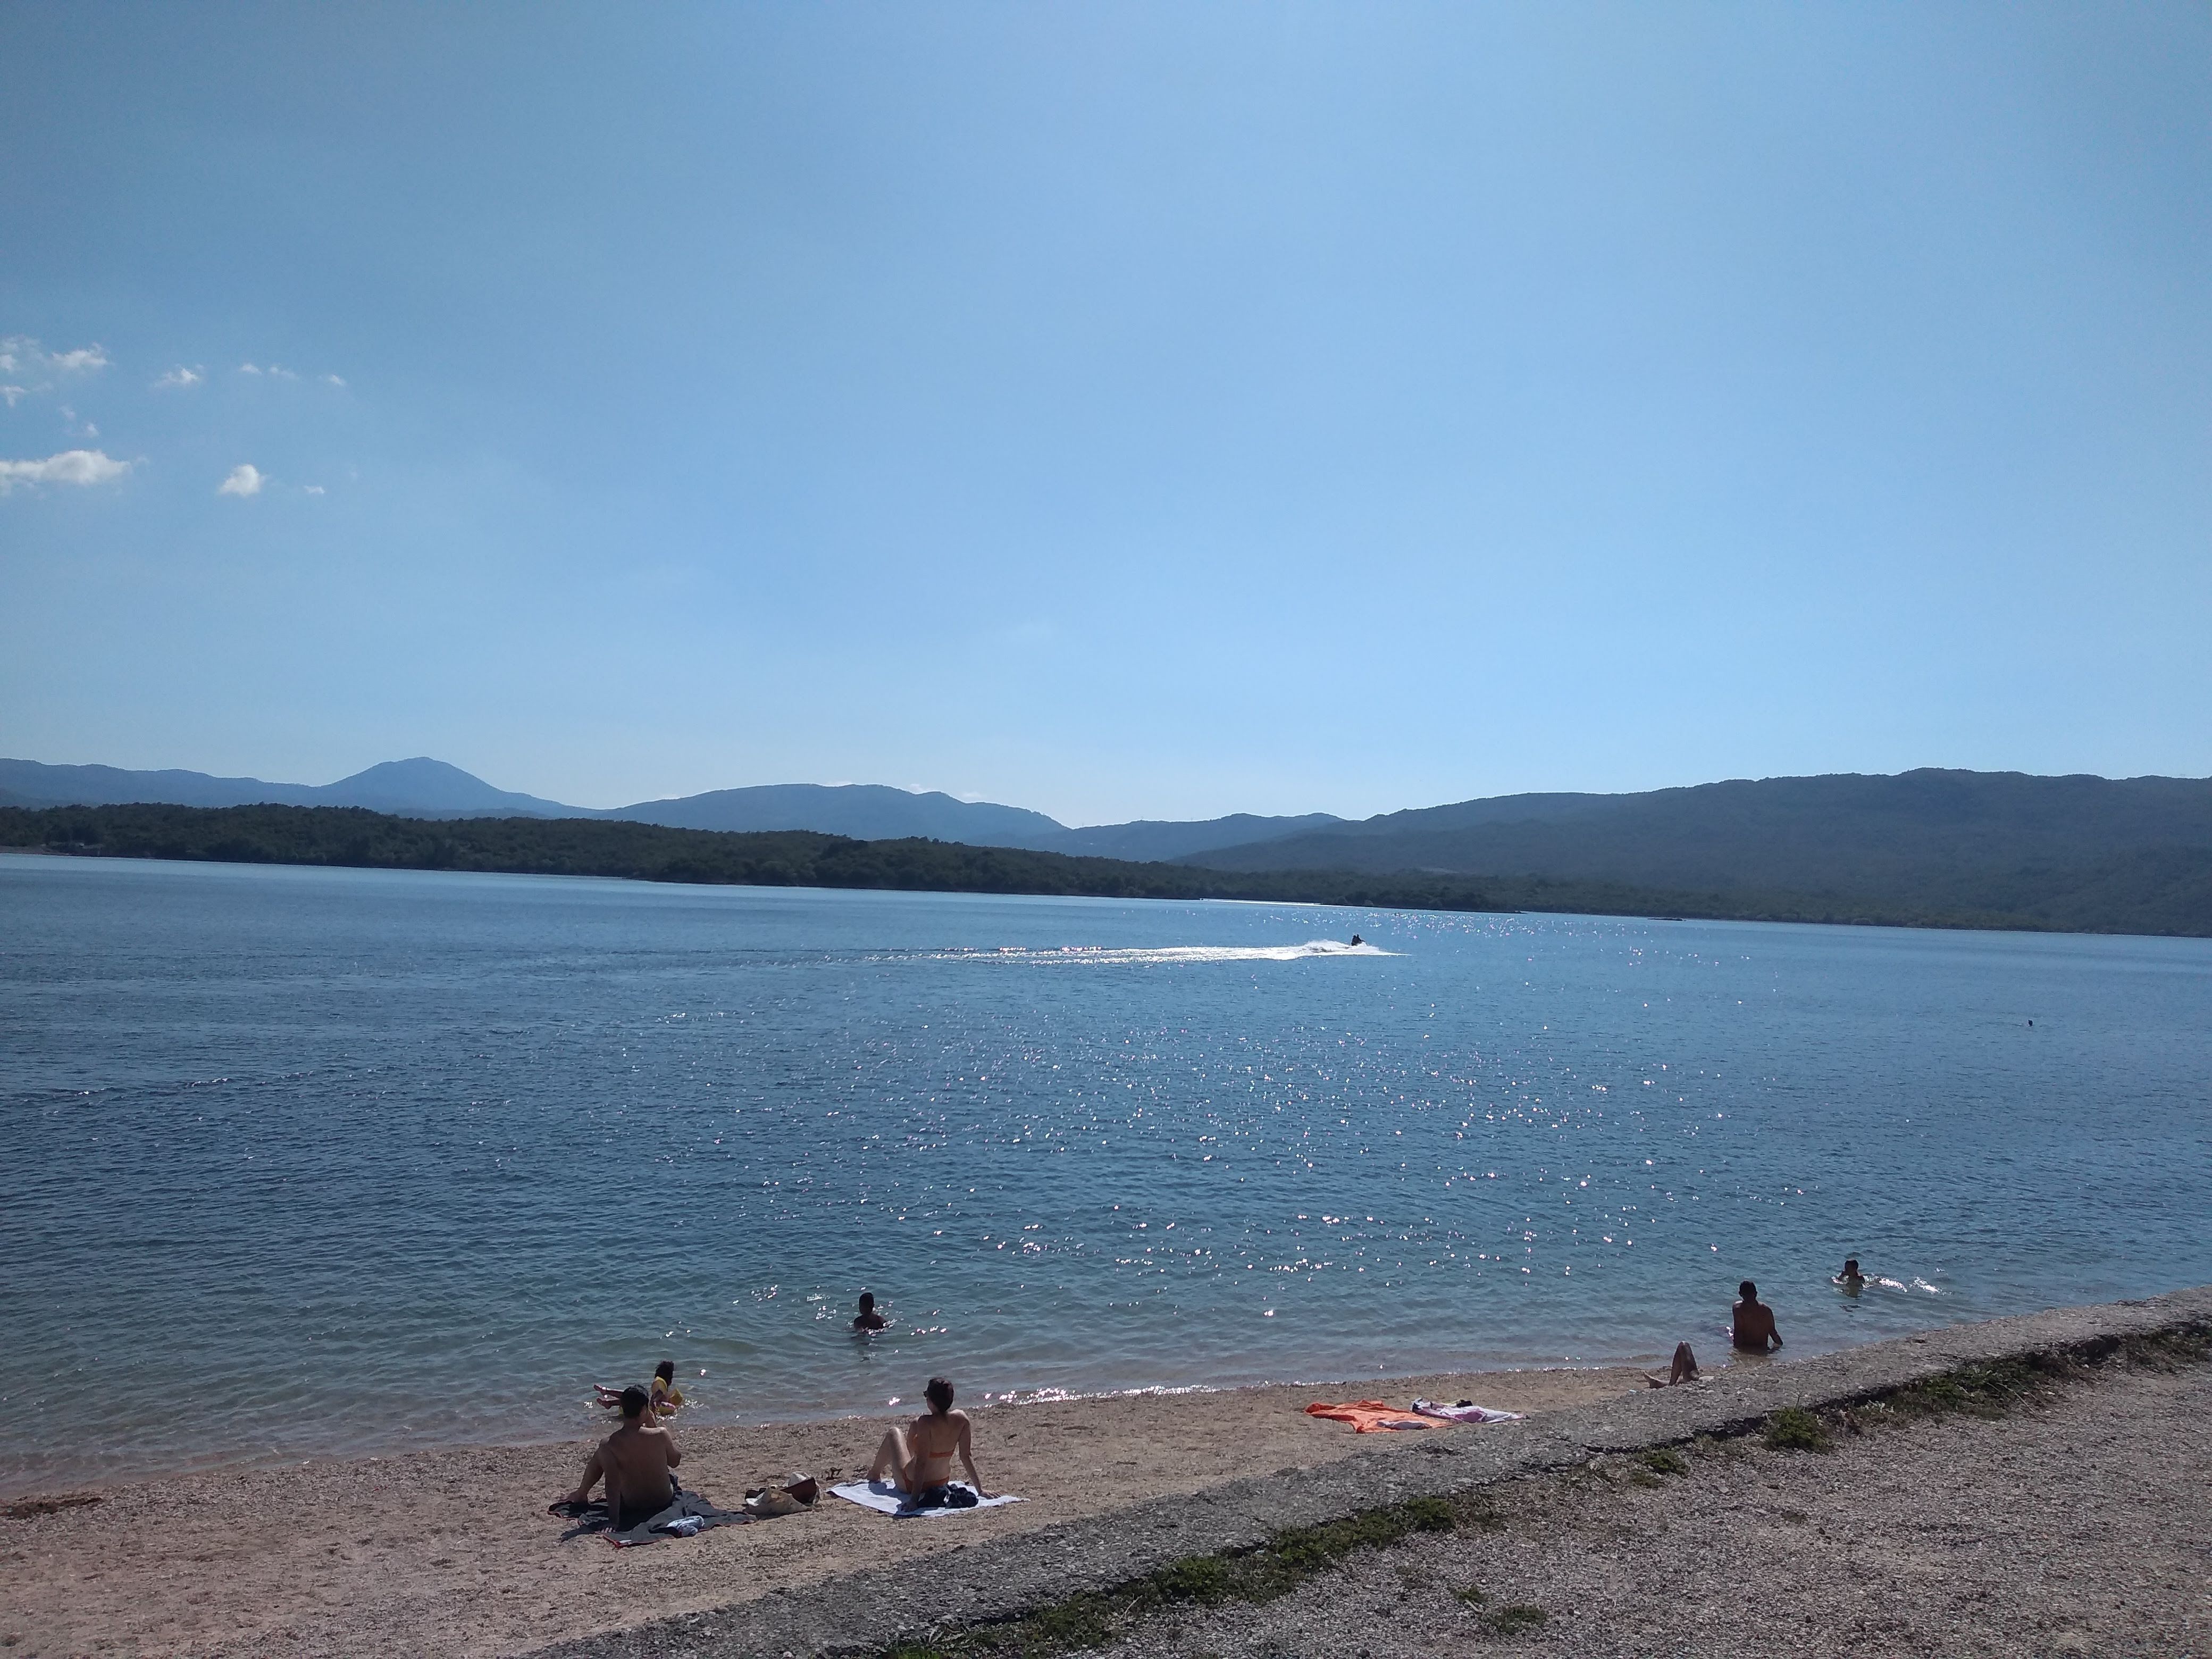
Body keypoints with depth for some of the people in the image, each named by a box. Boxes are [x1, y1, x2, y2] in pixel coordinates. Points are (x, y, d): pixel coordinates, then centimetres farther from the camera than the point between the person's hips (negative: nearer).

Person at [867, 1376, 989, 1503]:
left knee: (893, 1433, 18)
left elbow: (921, 1463, -32)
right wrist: (980, 1489, -5)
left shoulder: (926, 1423, -32)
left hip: (909, 1485, -5)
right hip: (942, 1482, 5)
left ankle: (874, 1473, 43)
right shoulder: (961, 1419, -17)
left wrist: (914, 1500, -29)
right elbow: (966, 1456, -13)